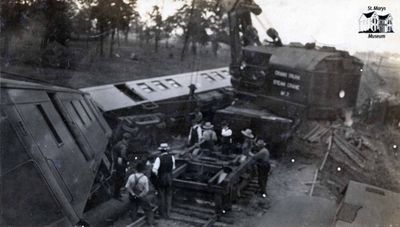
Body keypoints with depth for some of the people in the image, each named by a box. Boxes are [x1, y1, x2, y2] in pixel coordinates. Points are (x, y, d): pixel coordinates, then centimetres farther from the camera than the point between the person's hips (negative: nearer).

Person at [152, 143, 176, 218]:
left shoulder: (159, 158, -18)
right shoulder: (171, 157, -8)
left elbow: (154, 170, -24)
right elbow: (173, 167, 3)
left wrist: (157, 175, -5)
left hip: (161, 179, -2)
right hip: (169, 179, 2)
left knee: (162, 196, 12)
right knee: (168, 195, 16)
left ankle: (163, 213, 22)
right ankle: (168, 212, 18)